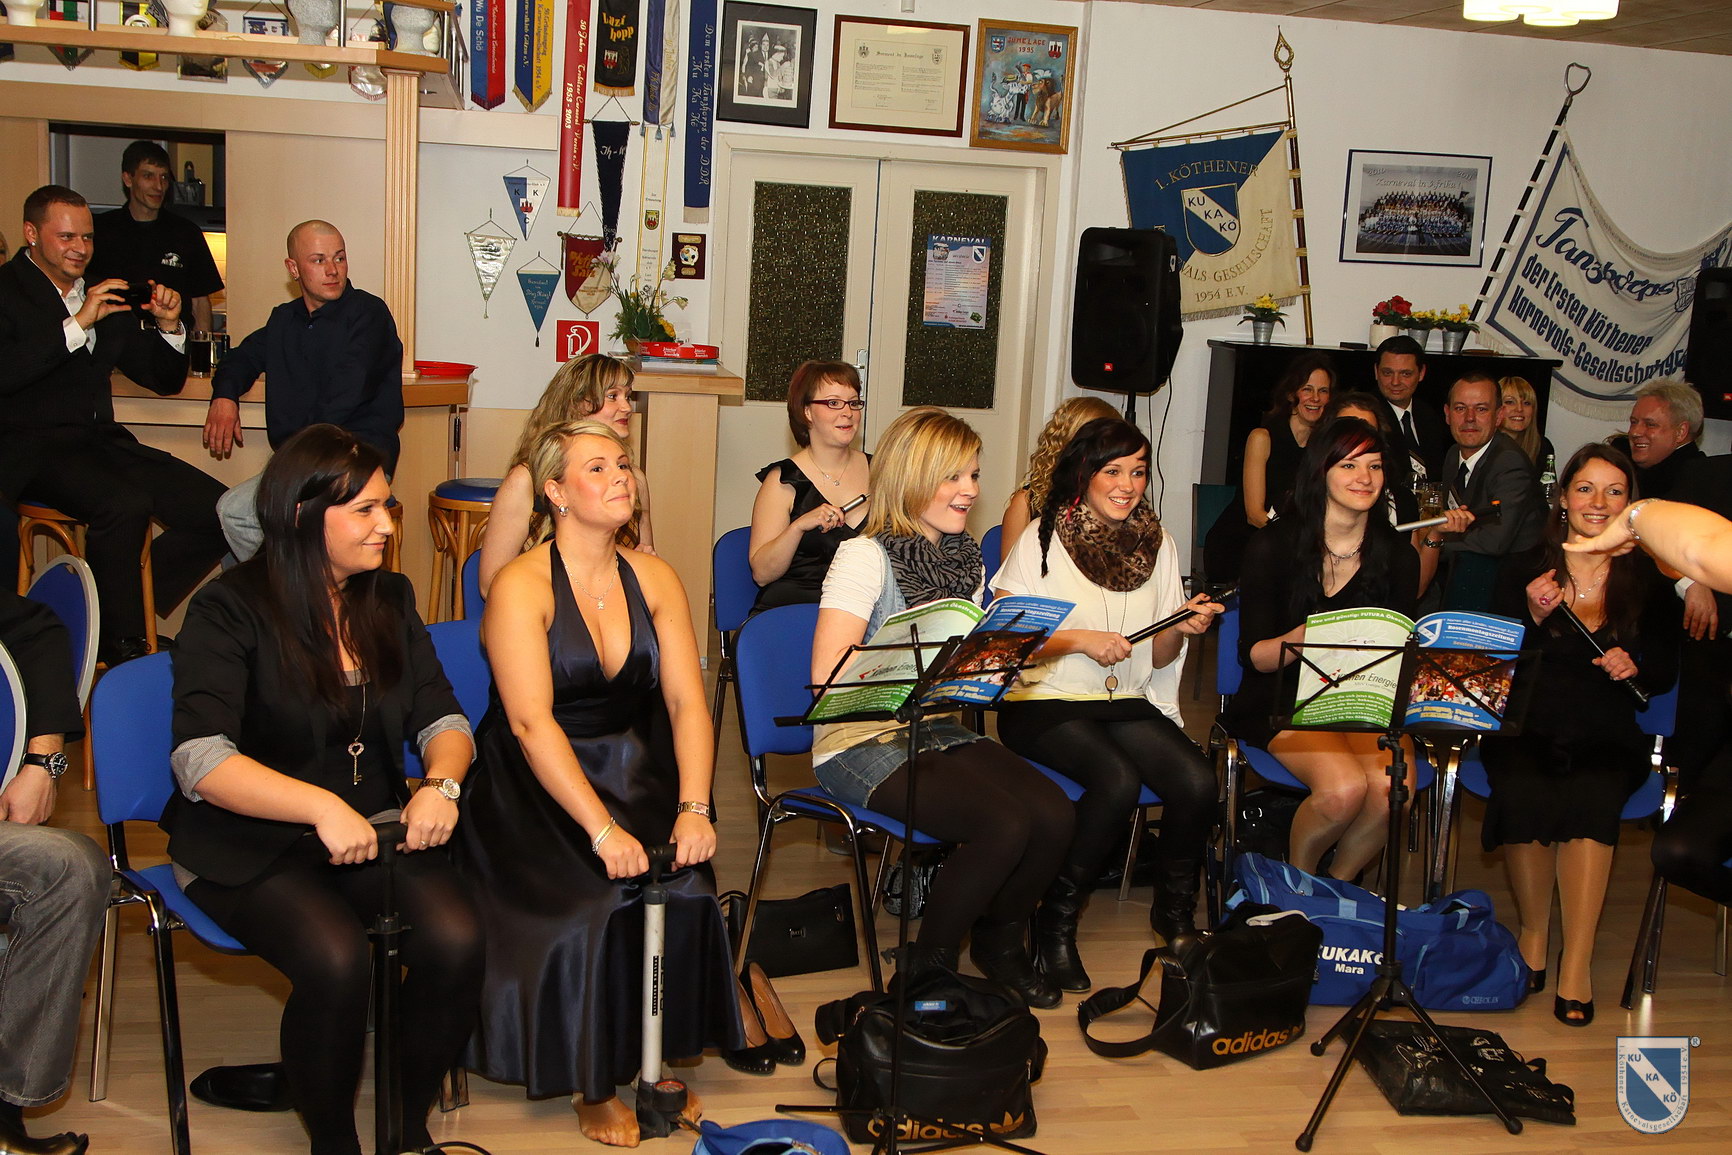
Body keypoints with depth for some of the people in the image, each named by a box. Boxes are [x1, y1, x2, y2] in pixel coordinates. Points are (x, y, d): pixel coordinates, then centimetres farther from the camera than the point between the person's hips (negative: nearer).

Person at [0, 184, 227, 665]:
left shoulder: (105, 298, 19)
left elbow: (165, 380, 21)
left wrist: (168, 327, 2)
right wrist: (76, 326, -21)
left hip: (102, 441, 7)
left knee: (218, 512, -12)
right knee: (125, 504, -34)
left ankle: (125, 614, 4)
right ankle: (119, 643, -13)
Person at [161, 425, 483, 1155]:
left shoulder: (389, 598, 9)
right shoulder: (230, 610, -8)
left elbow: (441, 718, 7)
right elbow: (200, 760, -20)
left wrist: (440, 784, -17)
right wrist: (321, 807, -33)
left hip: (374, 825, 4)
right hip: (247, 842, -4)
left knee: (455, 939, -24)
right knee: (335, 959, -32)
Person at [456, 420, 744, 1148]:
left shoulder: (654, 579, 6)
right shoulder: (522, 587, -10)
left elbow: (687, 703, -2)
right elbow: (532, 722, -21)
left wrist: (693, 807, -18)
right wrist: (602, 828, -31)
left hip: (634, 772, 4)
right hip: (539, 789, -4)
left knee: (686, 886, -21)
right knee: (603, 900, -26)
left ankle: (663, 1057, 2)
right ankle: (594, 1082, -4)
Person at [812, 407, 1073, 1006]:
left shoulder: (965, 557, 13)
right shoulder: (867, 556, -11)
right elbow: (828, 674, -20)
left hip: (940, 731, 7)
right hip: (864, 742, -7)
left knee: (1054, 815, -17)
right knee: (1004, 825, -26)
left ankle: (999, 941, 12)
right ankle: (926, 966, -2)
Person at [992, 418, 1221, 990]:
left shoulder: (1158, 545, 12)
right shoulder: (1043, 539, -2)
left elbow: (1159, 658, 13)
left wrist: (1183, 629, -7)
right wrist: (1078, 640, -17)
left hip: (1128, 704, 4)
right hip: (1043, 703, -4)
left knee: (1197, 782, -24)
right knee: (1118, 779, -33)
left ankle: (1174, 911, 1)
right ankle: (1055, 923, -14)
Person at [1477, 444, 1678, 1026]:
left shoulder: (1647, 580, 8)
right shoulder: (1523, 571, 6)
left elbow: (1666, 672, 11)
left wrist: (1634, 666, -11)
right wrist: (1534, 618, -15)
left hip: (1607, 737, 0)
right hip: (1527, 730, 0)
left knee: (1592, 797, -33)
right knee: (1524, 795, -33)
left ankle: (1578, 961, -27)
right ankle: (1532, 935, -11)